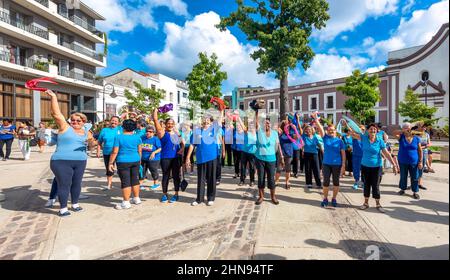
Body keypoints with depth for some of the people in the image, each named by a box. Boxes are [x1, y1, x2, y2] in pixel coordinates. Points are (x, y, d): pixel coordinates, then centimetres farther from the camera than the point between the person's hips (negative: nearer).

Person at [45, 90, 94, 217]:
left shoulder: (86, 133, 11)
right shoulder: (65, 127, -2)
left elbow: (92, 142, 21)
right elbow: (56, 114, -11)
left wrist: (92, 141, -4)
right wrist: (53, 97, -18)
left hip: (80, 162, 5)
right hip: (62, 162, -5)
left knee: (77, 183, 13)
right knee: (64, 185, 0)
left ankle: (75, 204, 30)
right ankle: (63, 208, 13)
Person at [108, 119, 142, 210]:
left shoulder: (118, 137, -9)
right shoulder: (137, 137, 1)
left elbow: (115, 152, -10)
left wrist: (110, 163, -2)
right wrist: (139, 159, 23)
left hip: (123, 162, -4)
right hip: (135, 161, 4)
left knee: (125, 182, 0)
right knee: (135, 180, 13)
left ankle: (126, 202, 5)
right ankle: (137, 199, 24)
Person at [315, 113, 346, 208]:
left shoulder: (339, 140, -1)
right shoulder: (325, 138, 1)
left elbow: (343, 153, -2)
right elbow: (320, 128, -14)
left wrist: (343, 165, -8)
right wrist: (316, 119, -27)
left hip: (337, 165, 0)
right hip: (326, 164, 0)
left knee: (336, 182, 9)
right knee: (326, 182, 4)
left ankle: (334, 199, 24)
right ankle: (325, 199, 19)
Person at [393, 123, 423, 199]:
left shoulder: (416, 138, -2)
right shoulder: (401, 137, -4)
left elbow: (420, 151, 1)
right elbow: (394, 133, -24)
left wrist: (420, 161, -3)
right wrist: (403, 131, -26)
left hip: (414, 162, 0)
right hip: (403, 161, 0)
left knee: (414, 177, 6)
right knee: (403, 176, 14)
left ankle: (415, 192, 19)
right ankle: (402, 189, 30)